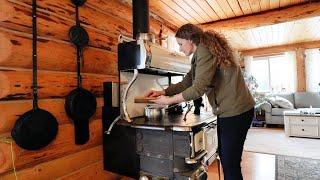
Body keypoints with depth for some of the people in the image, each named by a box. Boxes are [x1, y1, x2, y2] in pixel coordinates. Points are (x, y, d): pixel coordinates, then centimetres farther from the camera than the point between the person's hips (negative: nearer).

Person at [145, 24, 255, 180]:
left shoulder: (204, 50, -16)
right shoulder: (201, 53, 15)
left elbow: (199, 88, -23)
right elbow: (187, 82, 16)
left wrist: (169, 100, -15)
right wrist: (162, 92, 8)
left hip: (236, 111, -10)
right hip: (227, 110, 10)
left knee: (231, 163, 0)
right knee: (224, 156, 19)